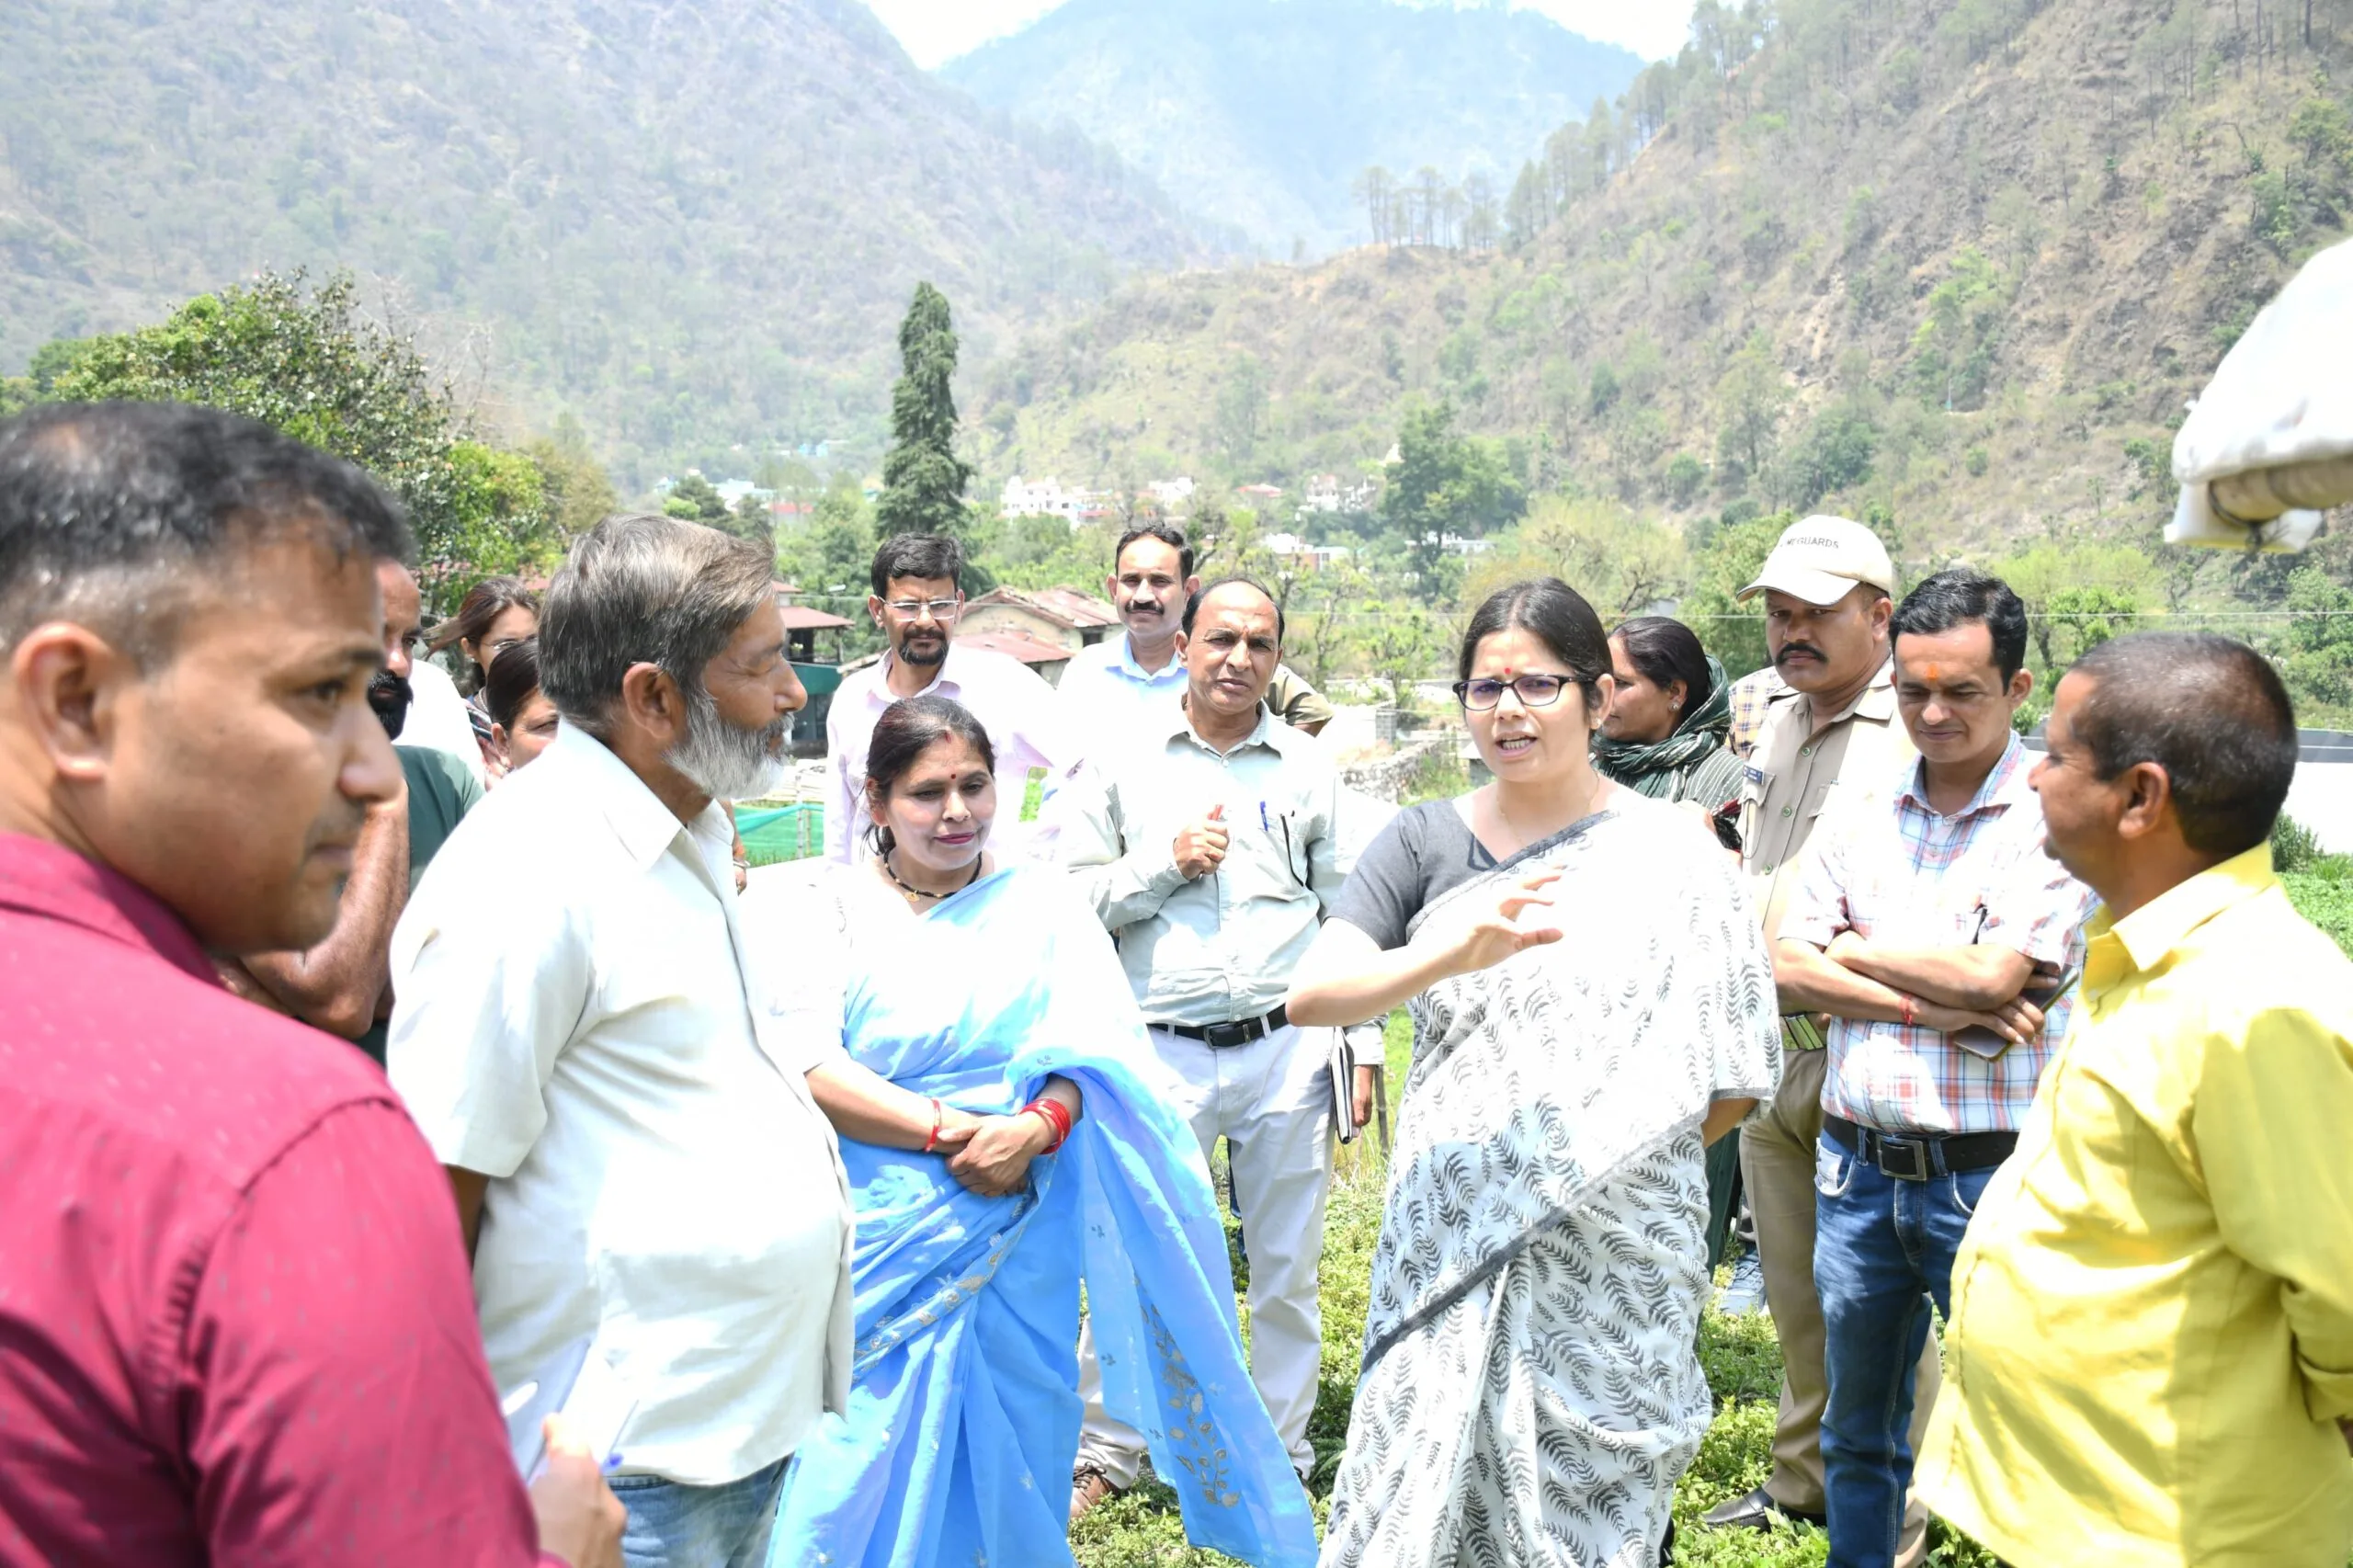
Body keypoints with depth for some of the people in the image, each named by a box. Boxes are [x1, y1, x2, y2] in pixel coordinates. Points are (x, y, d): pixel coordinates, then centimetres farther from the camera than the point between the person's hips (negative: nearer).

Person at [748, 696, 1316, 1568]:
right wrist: (948, 1130, -15)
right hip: (880, 1236, -1)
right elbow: (804, 1068, -9)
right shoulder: (825, 909, 2)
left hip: (1020, 1234, 2)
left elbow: (1094, 1046, -1)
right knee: (867, 1451, 1)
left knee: (1013, 1436, 10)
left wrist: (1037, 1127, -20)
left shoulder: (1041, 901, 8)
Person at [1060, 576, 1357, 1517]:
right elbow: (1074, 898, 2)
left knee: (1287, 1270, 11)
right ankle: (1105, 1454, 23)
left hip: (1286, 1049, 1)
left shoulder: (1310, 767, 8)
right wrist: (1165, 860, -11)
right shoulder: (1124, 761, 4)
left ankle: (1283, 1456, 28)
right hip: (1164, 1051, -1)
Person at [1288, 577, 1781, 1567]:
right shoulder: (1424, 843, 4)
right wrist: (1451, 952, -26)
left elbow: (1736, 1076, 0)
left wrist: (1617, 1151, -9)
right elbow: (1312, 993, -10)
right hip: (1453, 1240, 2)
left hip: (1614, 1256, -1)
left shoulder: (1671, 855, -1)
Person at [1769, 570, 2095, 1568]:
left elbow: (1993, 972, -19)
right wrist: (1940, 1007, -14)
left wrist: (1851, 949, -5)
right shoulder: (1859, 814, 7)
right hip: (1858, 1169, 5)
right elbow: (1787, 973, -1)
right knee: (1858, 1430, 18)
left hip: (1990, 1177, -4)